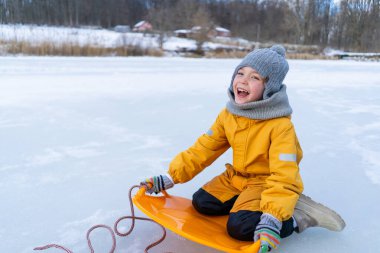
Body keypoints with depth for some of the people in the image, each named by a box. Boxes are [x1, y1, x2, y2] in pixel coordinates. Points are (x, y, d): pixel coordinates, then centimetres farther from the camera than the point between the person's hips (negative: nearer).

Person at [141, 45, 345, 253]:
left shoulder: (280, 125, -25)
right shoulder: (228, 114, -6)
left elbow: (284, 176, -29)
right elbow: (203, 150, -1)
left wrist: (272, 219, -40)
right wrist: (170, 177, -7)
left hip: (267, 182, -6)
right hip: (237, 177, 7)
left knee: (239, 226, -27)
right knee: (201, 202, -8)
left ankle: (300, 215, -8)